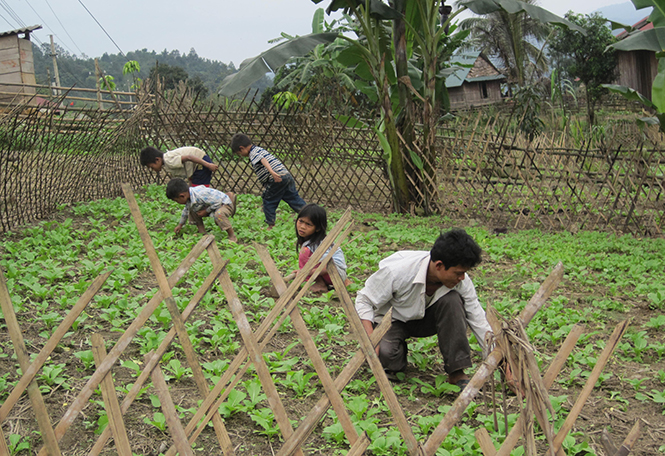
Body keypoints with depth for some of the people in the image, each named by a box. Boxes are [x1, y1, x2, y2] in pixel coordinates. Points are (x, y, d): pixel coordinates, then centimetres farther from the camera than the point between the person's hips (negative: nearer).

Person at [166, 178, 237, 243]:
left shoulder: (200, 194, -34)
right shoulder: (189, 196, -3)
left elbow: (217, 202, -32)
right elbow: (186, 211, 17)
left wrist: (206, 211, -21)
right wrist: (180, 225, 25)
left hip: (226, 204, -9)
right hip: (213, 206, 10)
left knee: (218, 214, -41)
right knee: (192, 210, 6)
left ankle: (232, 236, -25)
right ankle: (202, 232, 14)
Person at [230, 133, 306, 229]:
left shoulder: (253, 153, -4)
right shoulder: (259, 150, 27)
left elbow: (263, 161, -24)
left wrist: (272, 173, -40)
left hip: (277, 178, -9)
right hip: (287, 175, 9)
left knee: (268, 202, 4)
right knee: (294, 199, 11)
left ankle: (271, 225, 9)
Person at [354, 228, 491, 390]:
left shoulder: (461, 280, -22)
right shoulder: (397, 272, -34)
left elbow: (479, 322, -14)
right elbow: (364, 300, -21)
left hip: (426, 319, 3)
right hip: (393, 320, -3)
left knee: (452, 300, -29)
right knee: (386, 353, -35)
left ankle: (457, 372, -21)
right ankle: (396, 364, 5)